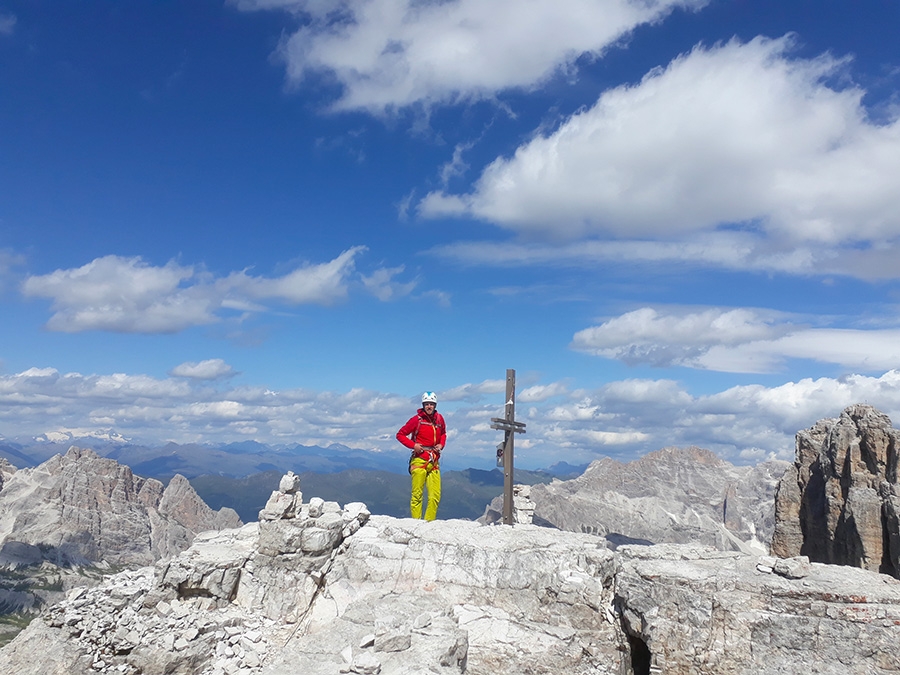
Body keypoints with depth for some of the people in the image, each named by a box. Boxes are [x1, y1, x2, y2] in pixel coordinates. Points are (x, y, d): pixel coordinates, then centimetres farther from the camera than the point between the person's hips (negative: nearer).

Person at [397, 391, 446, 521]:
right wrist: (413, 445, -10)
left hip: (434, 461, 5)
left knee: (435, 495, 0)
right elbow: (400, 434, 2)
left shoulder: (439, 418, 10)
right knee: (417, 494, -4)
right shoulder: (417, 419, -3)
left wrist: (441, 444, 9)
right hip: (419, 460, -4)